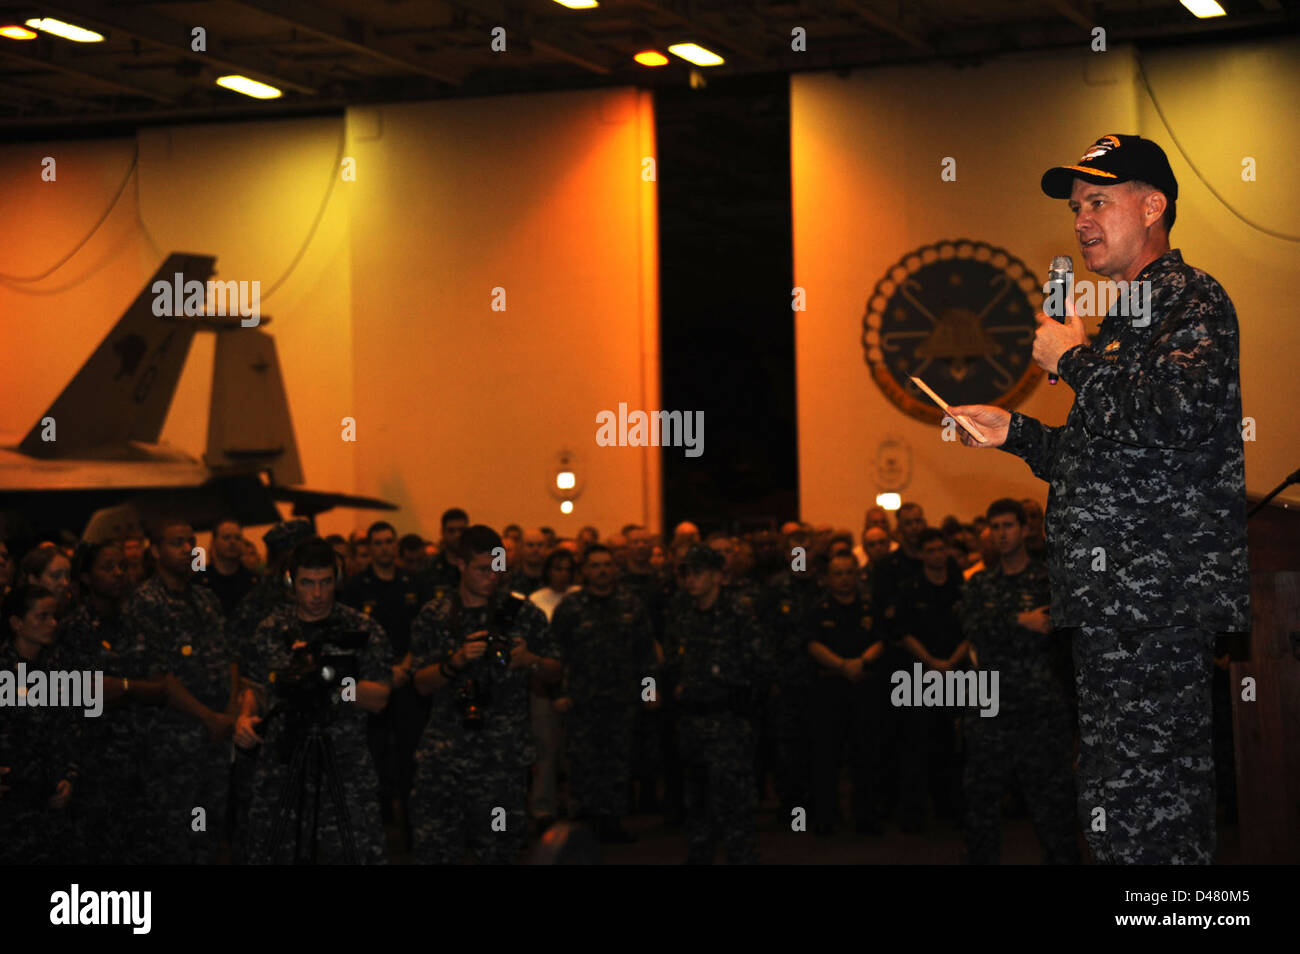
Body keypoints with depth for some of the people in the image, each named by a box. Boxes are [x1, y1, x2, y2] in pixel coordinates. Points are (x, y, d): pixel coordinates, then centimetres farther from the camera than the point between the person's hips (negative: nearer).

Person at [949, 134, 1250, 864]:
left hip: (1157, 601, -10)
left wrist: (1074, 359, -11)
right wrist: (1018, 434, 20)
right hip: (1122, 603, 10)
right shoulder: (1130, 313, 24)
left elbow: (1175, 418, -25)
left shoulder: (1192, 302, -6)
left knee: (1132, 812, -12)